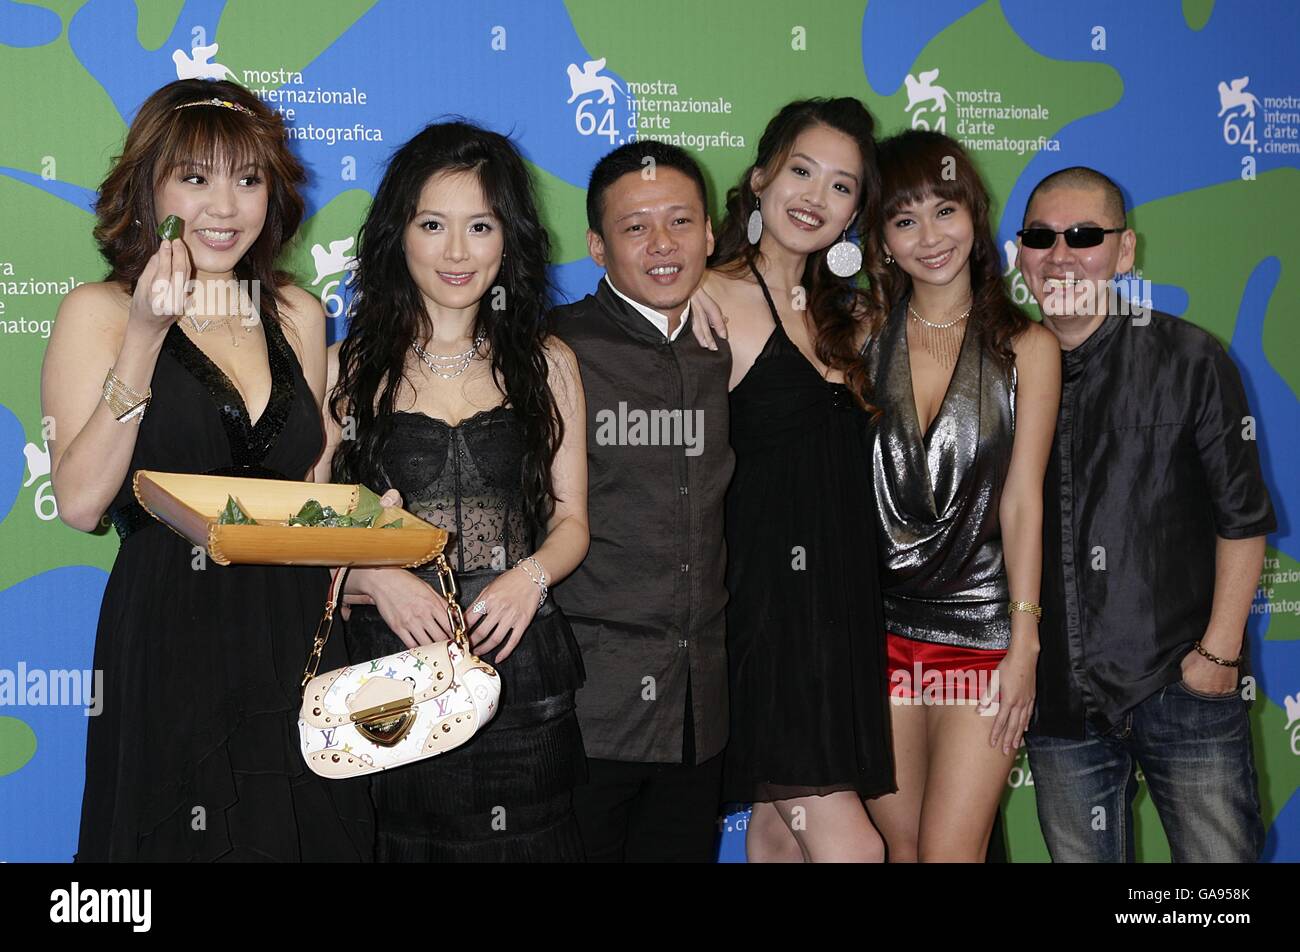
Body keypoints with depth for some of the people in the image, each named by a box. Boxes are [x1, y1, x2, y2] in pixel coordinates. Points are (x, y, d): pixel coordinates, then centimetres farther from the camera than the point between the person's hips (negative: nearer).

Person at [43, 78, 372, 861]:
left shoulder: (297, 315, 10)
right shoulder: (100, 312, -3)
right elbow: (80, 502, -16)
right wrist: (146, 334, -18)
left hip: (296, 641, 4)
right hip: (166, 642, -4)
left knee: (305, 834, 9)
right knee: (177, 839, 5)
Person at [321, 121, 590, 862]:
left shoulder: (547, 364, 10)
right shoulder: (348, 369, 4)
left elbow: (571, 519, 10)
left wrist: (530, 576, -10)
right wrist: (380, 579, -16)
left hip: (519, 670, 2)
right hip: (387, 667, -1)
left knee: (519, 844, 6)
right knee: (400, 841, 1)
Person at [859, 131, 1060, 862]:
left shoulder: (1026, 348, -1)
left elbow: (1022, 501, -4)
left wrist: (1024, 644, -7)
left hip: (981, 629, -2)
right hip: (881, 623, 2)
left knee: (951, 850, -6)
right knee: (902, 843, 11)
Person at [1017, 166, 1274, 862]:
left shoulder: (1188, 360, -1)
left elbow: (1241, 518, 1)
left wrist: (1219, 650, -7)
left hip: (1182, 683, -2)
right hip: (1057, 698, 3)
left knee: (1220, 857, 0)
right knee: (1080, 855, 10)